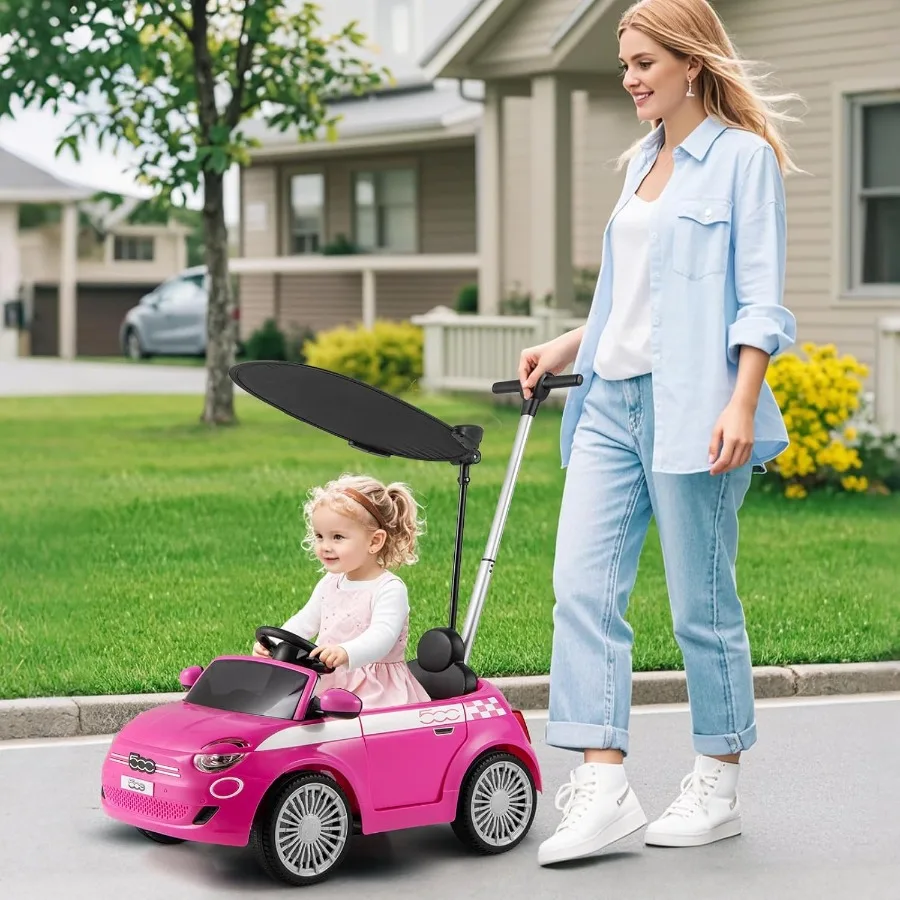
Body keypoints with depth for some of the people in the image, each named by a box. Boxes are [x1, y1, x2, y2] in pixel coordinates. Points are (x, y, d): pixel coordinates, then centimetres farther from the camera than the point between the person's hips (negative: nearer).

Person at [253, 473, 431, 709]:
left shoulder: (389, 589, -13)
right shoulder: (329, 584, 12)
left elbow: (381, 637, -28)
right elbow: (304, 622, 16)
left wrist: (345, 653, -48)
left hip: (378, 692, -7)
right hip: (328, 684, 7)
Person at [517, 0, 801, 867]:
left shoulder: (744, 158, -3)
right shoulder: (642, 160, 19)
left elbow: (760, 300, -10)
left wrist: (742, 407, -19)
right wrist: (566, 347, 18)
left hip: (691, 406, -7)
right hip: (614, 399, 7)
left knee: (702, 603, 1)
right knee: (582, 586, -4)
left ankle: (717, 788, 15)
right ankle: (604, 787, -4)